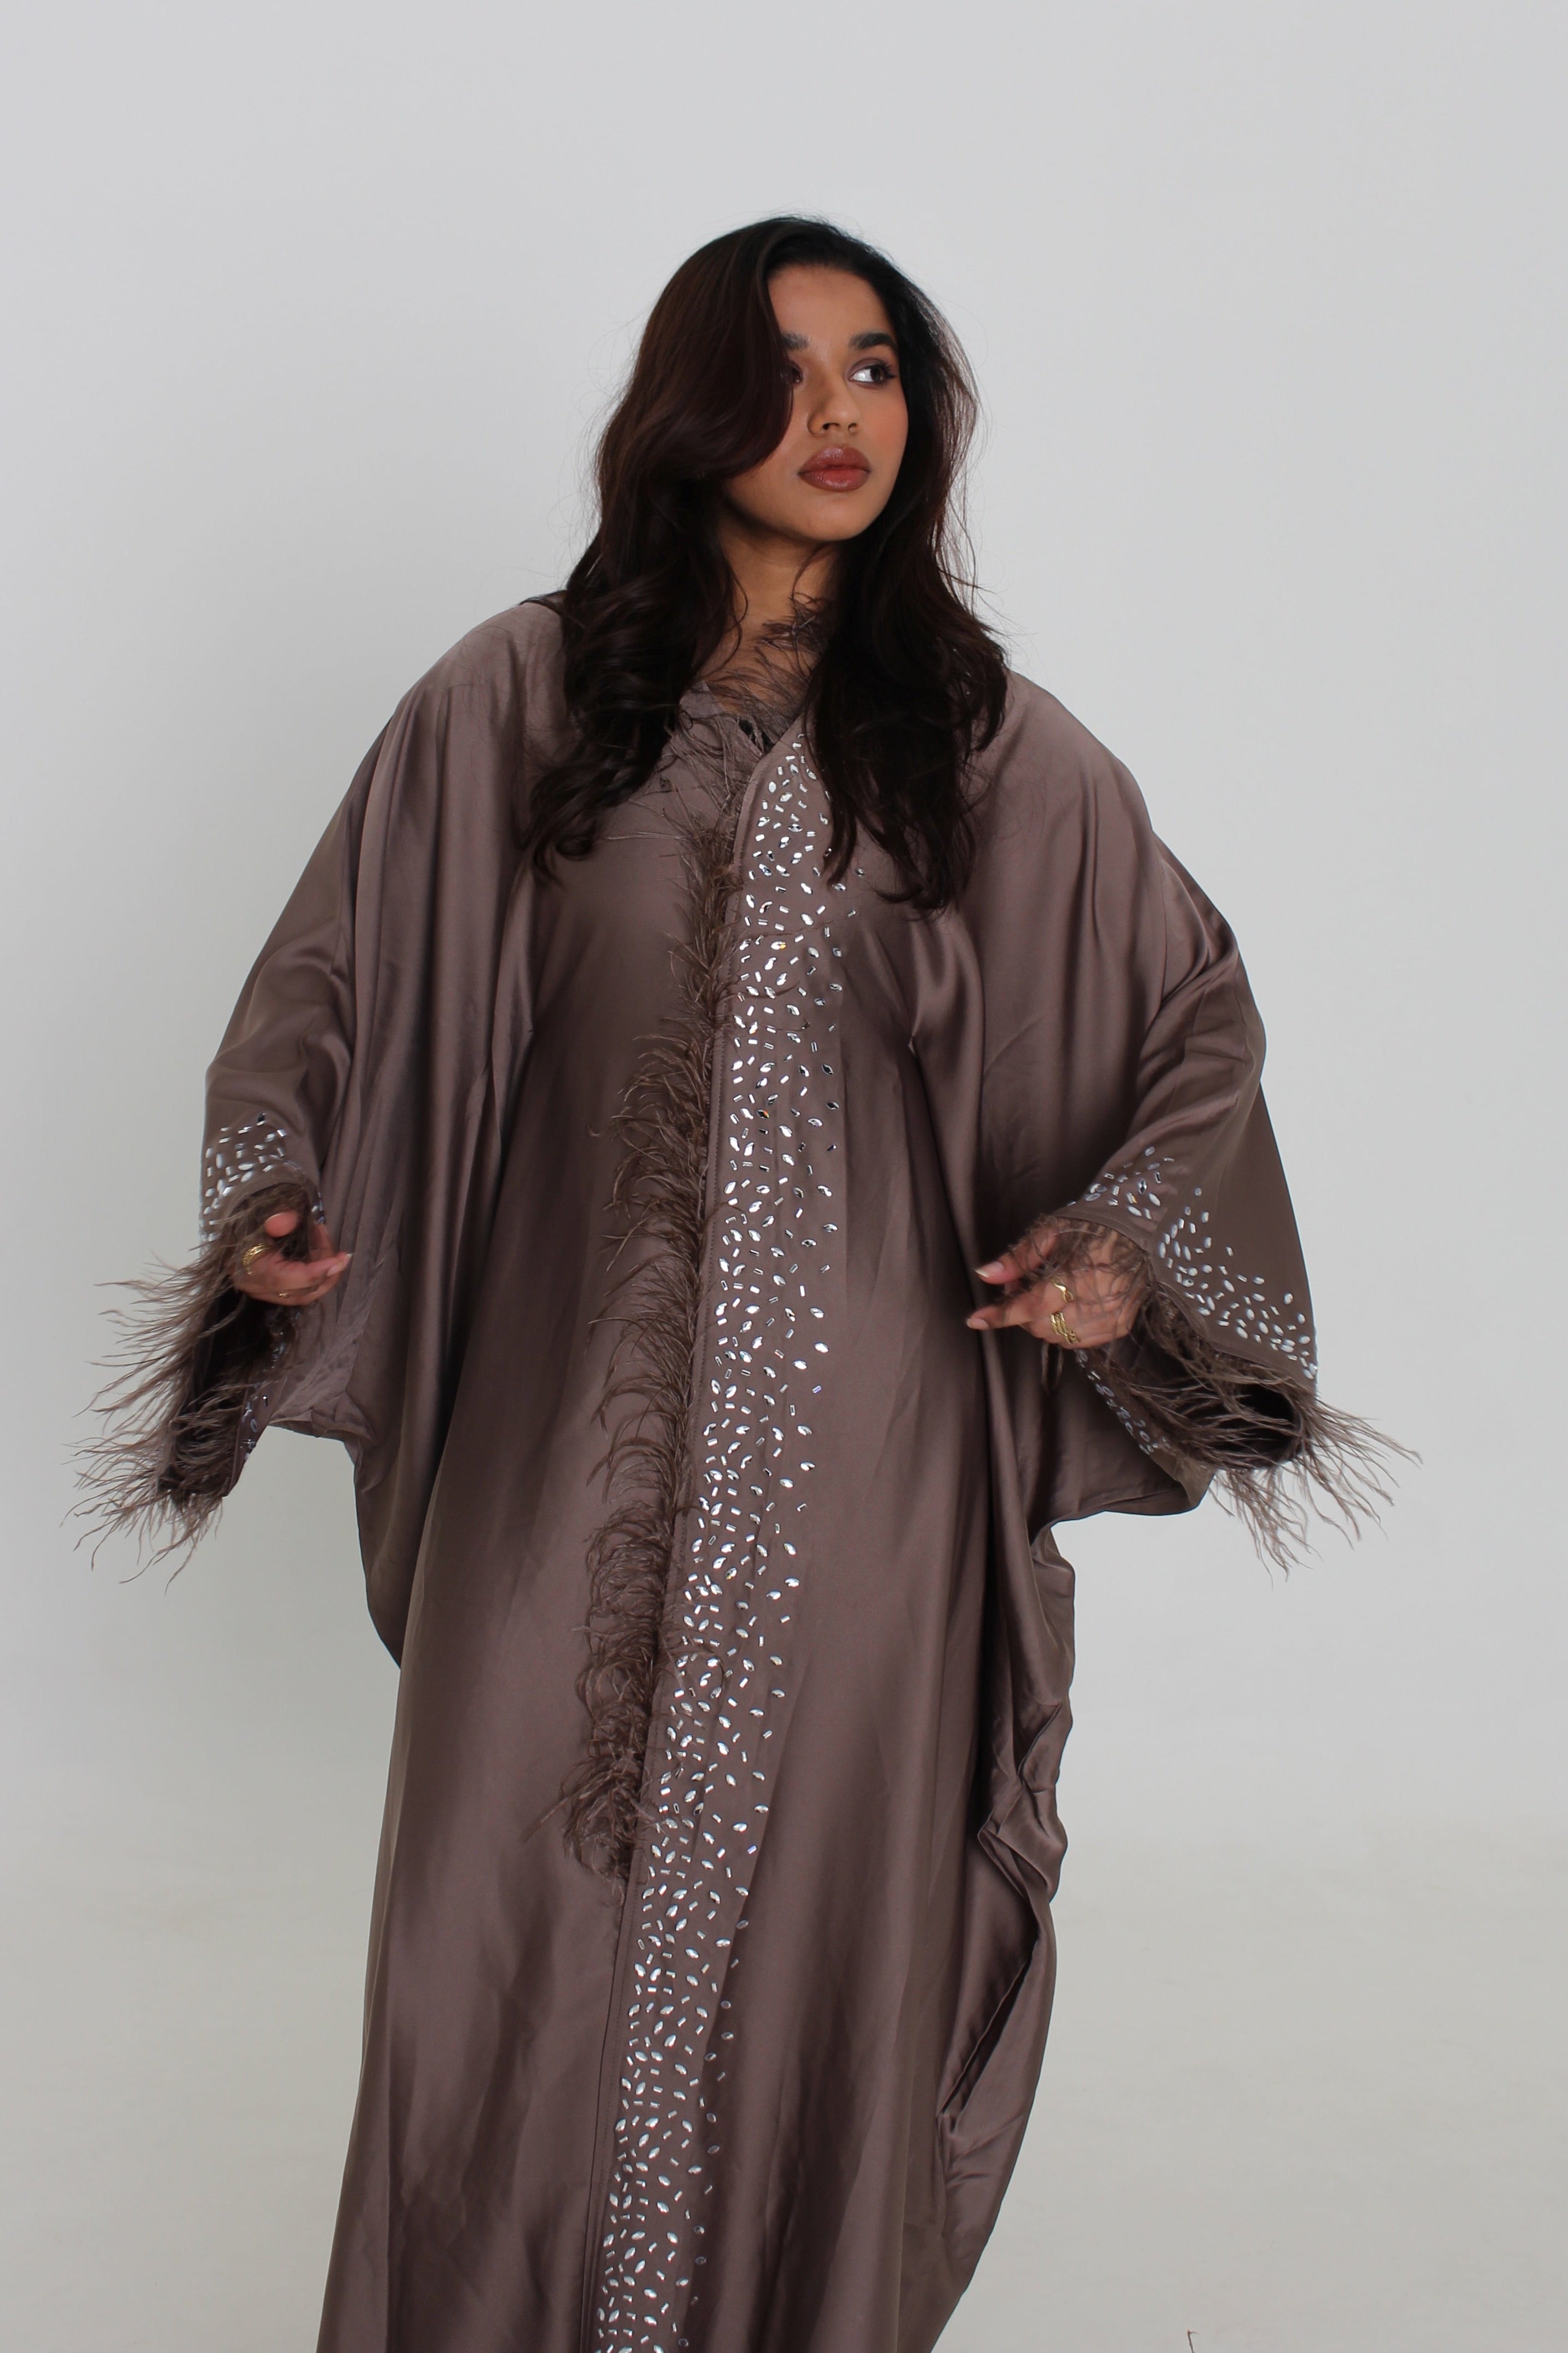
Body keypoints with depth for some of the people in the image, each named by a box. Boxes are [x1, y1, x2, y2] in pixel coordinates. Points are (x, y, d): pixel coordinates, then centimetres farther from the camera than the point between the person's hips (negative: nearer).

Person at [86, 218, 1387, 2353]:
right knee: (511, 1925, 5)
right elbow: (331, 973, 8)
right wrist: (275, 1183, -9)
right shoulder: (513, 699, 2)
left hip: (855, 1452, 0)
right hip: (571, 1434, 0)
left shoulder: (990, 741, 2)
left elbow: (1195, 1006, 8)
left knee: (814, 1918, 9)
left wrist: (1129, 1229, -9)